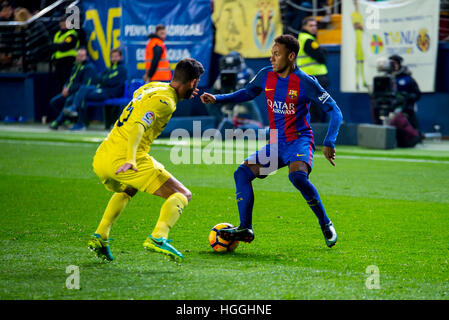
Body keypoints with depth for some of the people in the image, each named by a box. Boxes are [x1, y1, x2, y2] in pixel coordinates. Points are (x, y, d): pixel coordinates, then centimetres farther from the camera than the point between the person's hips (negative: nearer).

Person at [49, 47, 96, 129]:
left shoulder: (89, 67, -9)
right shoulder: (76, 66, 17)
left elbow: (85, 84, -18)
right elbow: (70, 80, 26)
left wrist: (69, 90, -18)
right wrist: (66, 87, 2)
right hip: (70, 92, 9)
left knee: (69, 101, -36)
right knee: (54, 101, -3)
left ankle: (57, 122, -29)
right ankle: (67, 120, -9)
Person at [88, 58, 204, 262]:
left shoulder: (153, 86, 19)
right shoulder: (165, 101, -7)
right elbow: (138, 126, -22)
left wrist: (179, 97, 37)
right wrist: (130, 159, -34)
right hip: (123, 159, -9)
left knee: (125, 191, 39)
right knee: (182, 195, -2)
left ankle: (99, 237, 21)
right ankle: (158, 237, -26)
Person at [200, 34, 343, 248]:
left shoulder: (305, 82, -14)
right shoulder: (266, 76, 2)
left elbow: (334, 111, -11)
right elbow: (247, 93, 23)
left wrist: (329, 144, -21)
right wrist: (216, 99, 10)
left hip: (299, 141, -7)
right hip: (276, 143, 7)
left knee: (297, 176, -34)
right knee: (242, 173, -4)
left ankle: (326, 225, -16)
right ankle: (245, 229, 0)